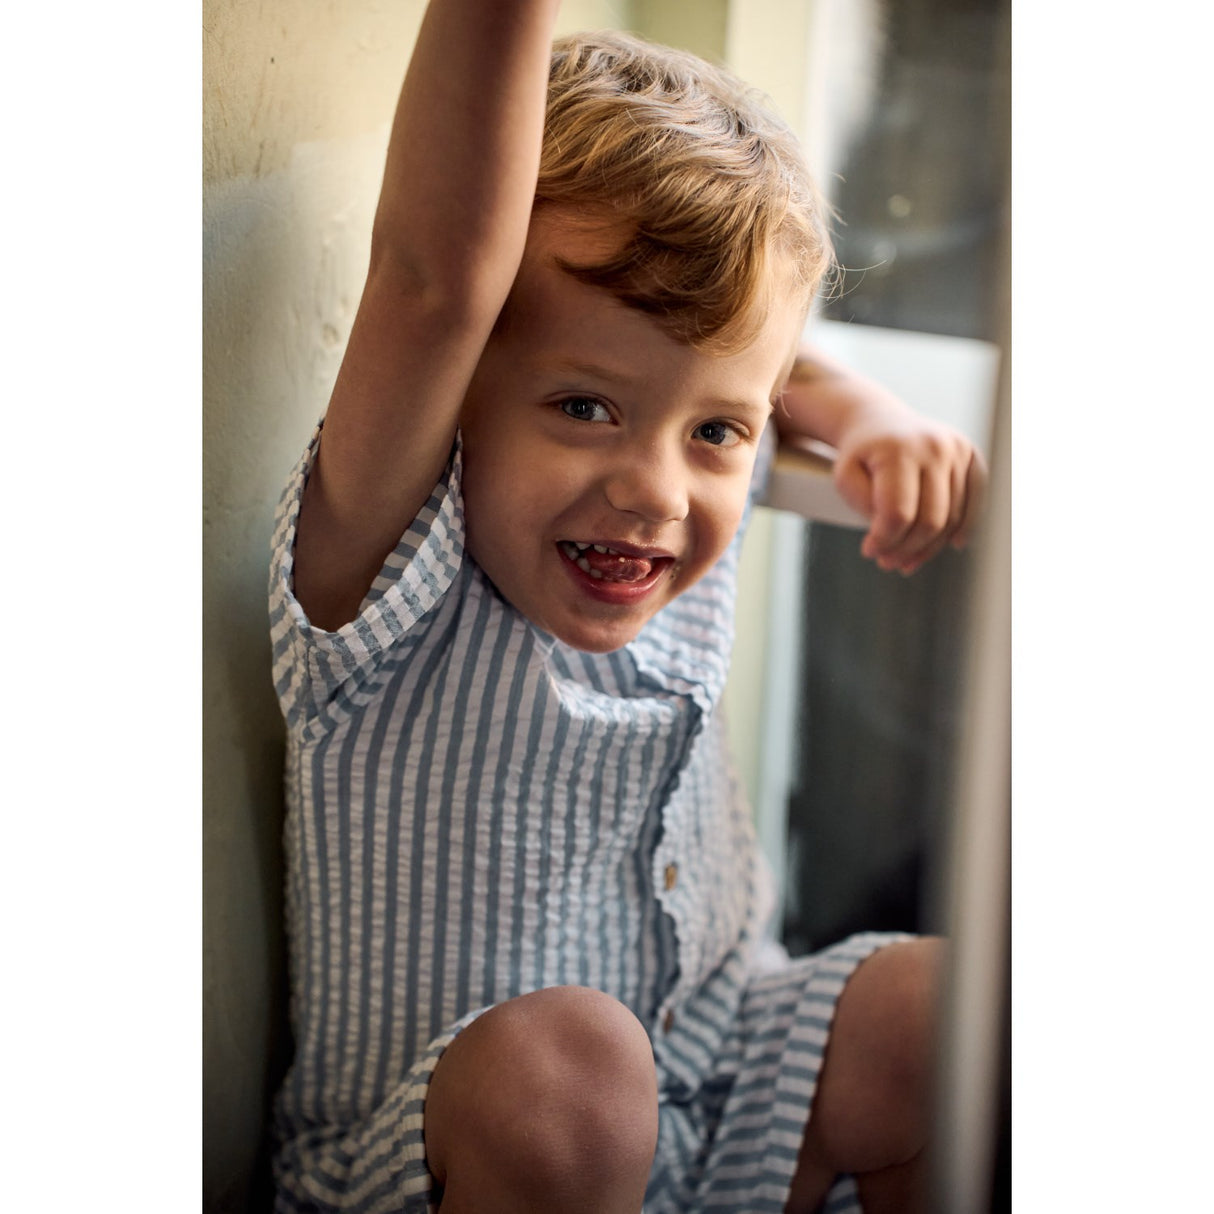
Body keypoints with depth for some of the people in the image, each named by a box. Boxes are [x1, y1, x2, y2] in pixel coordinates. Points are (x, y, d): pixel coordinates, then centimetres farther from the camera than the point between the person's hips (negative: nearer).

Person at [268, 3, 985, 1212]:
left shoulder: (688, 532, -6)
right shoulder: (386, 575, -24)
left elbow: (739, 349, 15)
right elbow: (441, 282, -42)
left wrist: (863, 415, -4)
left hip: (717, 1099, 6)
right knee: (556, 1060, -36)